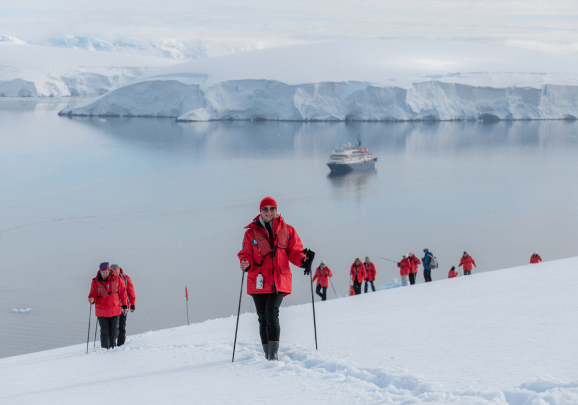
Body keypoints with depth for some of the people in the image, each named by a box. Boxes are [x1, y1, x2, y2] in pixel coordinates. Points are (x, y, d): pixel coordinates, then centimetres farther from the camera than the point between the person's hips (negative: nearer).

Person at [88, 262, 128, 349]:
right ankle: (105, 349, 5)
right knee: (104, 332, -2)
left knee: (114, 331, 10)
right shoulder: (95, 282, -4)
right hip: (102, 311, -2)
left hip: (115, 309, 2)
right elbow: (93, 295, 1)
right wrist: (92, 299, -23)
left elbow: (122, 293, 6)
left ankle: (113, 347, 23)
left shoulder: (116, 280, 0)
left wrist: (124, 306, 6)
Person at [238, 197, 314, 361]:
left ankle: (274, 352, -19)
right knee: (263, 317, 4)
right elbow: (245, 253, 6)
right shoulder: (252, 232, 9)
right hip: (258, 281, 1)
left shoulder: (287, 230, 10)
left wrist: (303, 260, -10)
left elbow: (294, 251, 11)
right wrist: (246, 263, -17)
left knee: (272, 314, -17)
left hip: (279, 280, -1)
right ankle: (267, 353, 13)